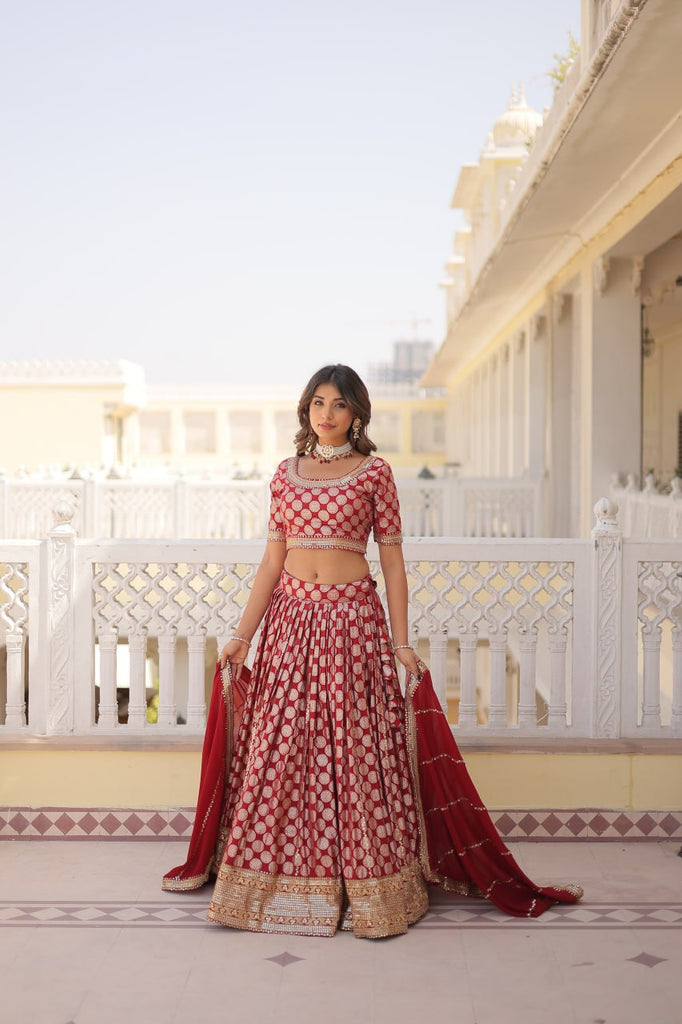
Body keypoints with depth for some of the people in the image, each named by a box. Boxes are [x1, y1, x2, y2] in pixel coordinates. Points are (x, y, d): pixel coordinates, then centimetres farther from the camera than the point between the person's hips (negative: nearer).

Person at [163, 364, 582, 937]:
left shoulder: (374, 472, 1)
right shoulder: (287, 472, 11)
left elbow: (392, 561, 0)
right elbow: (272, 560, 11)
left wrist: (402, 642, -6)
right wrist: (242, 635, 6)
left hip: (353, 619, -3)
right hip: (291, 618, 4)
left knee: (356, 750, -3)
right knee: (281, 753, 3)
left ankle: (366, 888, 8)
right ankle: (287, 884, 15)